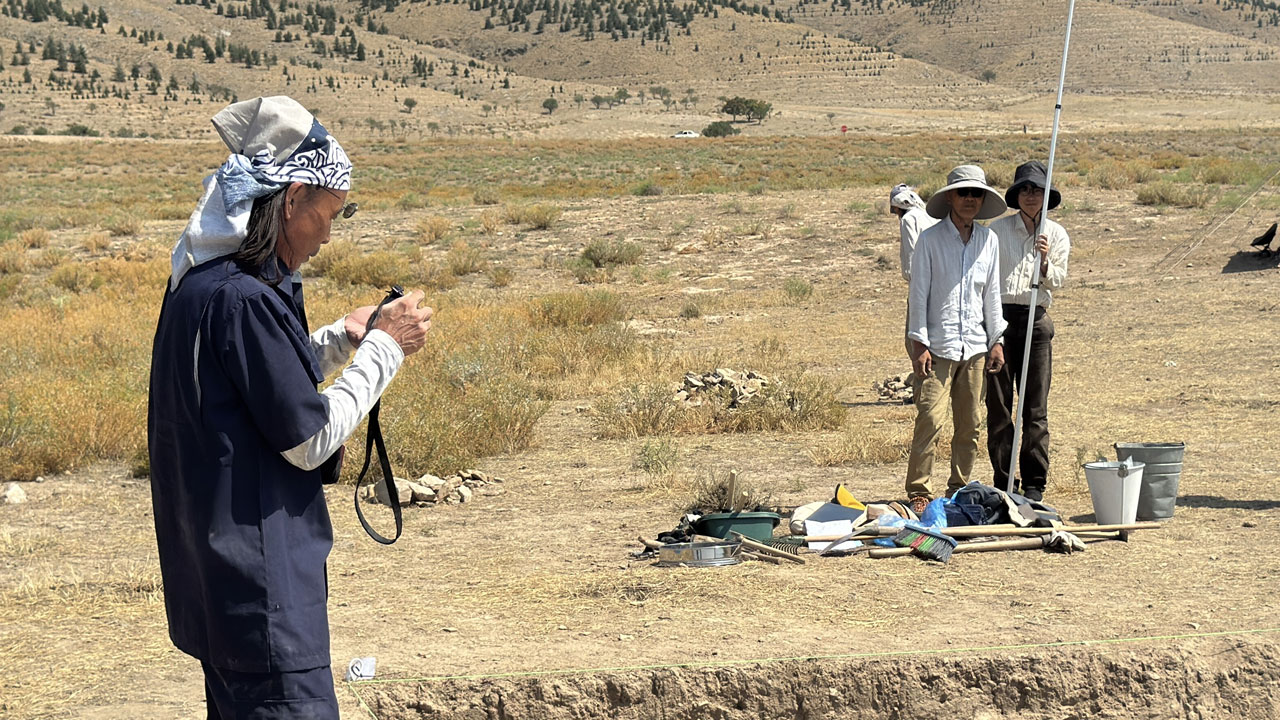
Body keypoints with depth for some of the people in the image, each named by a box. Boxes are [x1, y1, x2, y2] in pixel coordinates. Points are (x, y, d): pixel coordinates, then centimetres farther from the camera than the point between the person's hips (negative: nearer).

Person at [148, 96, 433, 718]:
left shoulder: (197, 284, 8)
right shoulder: (243, 299, -22)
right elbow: (309, 440, -17)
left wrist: (339, 340, 11)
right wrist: (384, 347, -8)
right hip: (259, 587, -10)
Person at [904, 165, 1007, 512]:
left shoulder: (988, 239, 10)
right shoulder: (930, 239, -3)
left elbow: (992, 293, 16)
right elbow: (919, 293, -3)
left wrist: (996, 340, 12)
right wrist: (919, 344, -8)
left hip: (975, 346, 5)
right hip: (938, 346, -4)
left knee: (969, 425, 7)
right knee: (930, 419, -11)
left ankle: (959, 489, 18)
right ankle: (917, 491, -4)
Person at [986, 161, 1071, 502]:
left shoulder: (1056, 235, 9)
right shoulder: (997, 230, 4)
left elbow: (1056, 282, 4)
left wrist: (1045, 262, -16)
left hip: (1036, 320, 1)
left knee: (1035, 407, 2)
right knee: (998, 405, 0)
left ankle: (1034, 483, 9)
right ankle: (1003, 482, 8)